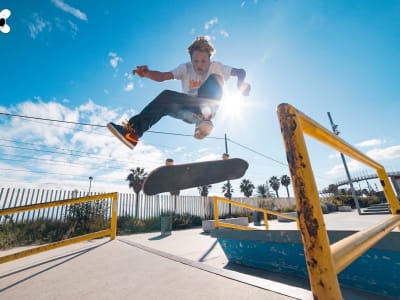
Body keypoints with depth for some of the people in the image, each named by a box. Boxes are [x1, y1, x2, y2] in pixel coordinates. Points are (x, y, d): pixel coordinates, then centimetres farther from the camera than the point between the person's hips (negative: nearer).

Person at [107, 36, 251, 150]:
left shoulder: (216, 66, -2)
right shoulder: (186, 68, -1)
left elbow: (241, 71, -9)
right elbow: (163, 76, -15)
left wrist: (240, 84, -31)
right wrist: (147, 73, -34)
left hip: (207, 106, -1)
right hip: (189, 110, 1)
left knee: (214, 79, -22)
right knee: (167, 96, -26)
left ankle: (203, 116, -38)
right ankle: (134, 131, -32)